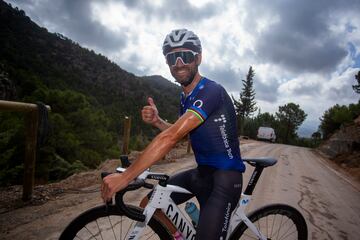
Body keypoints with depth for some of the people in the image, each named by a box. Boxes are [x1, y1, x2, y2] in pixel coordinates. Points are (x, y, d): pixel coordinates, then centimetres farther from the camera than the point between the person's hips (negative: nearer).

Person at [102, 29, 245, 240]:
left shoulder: (211, 91, -22)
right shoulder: (186, 97, 7)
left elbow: (171, 137, -30)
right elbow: (178, 134, 15)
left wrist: (125, 176, -29)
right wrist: (157, 121, -6)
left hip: (226, 175, -7)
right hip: (202, 172, 8)